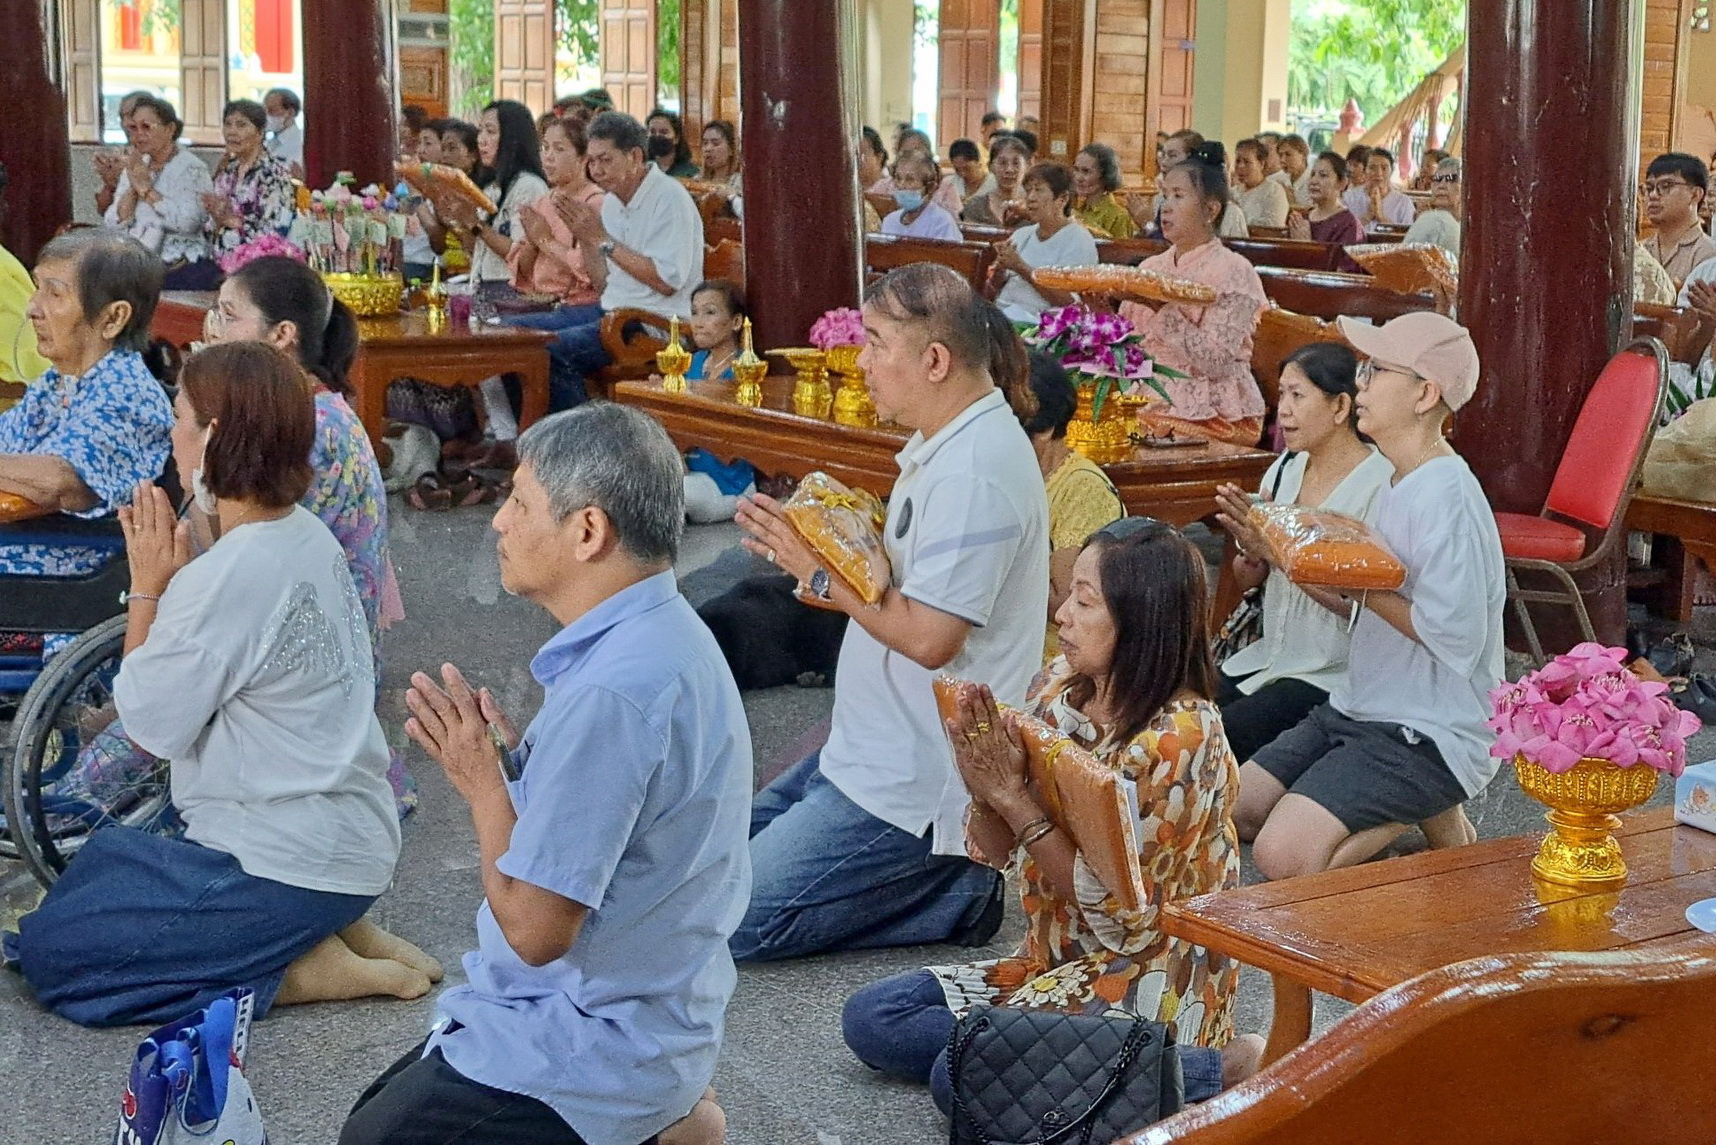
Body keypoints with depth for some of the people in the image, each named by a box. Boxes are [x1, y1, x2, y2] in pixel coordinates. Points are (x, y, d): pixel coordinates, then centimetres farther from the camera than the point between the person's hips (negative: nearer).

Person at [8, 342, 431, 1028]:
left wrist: (147, 588, -7)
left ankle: (306, 972, -4)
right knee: (103, 856, 26)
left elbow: (150, 728, -14)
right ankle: (328, 931, 12)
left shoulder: (230, 575, -24)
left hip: (288, 866, -9)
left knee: (52, 953, 0)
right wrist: (176, 580, 2)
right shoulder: (309, 536, 4)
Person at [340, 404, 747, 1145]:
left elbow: (535, 927, -24)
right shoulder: (664, 634, 3)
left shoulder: (611, 692, -28)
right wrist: (508, 762, -1)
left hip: (592, 1042, -9)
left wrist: (482, 783, -12)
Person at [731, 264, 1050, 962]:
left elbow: (928, 637, -28)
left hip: (915, 783, -11)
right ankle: (943, 869, 12)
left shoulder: (975, 473, -23)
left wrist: (821, 572, -16)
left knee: (736, 924, -12)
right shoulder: (943, 445, 10)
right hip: (874, 749, 11)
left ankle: (961, 886, -2)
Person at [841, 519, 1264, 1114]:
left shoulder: (1180, 736, -21)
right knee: (869, 1018, -3)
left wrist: (1012, 796, -22)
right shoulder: (1060, 690, -1)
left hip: (1146, 981, -7)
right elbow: (996, 853, 5)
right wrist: (984, 783, -18)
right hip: (1057, 960, 7)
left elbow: (1119, 910, -21)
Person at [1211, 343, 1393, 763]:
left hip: (1332, 676, -7)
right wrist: (1252, 553, -10)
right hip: (1269, 657, 7)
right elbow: (1246, 580, 13)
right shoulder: (1286, 469, 9)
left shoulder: (1379, 484, -14)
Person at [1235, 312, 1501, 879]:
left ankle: (1430, 814, -1)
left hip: (1431, 736, -10)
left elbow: (1457, 638, -26)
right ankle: (1405, 807, 12)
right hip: (1358, 709, 10)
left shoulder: (1447, 498, -20)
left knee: (1284, 853, -24)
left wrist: (1357, 583, -19)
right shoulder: (1401, 484, 12)